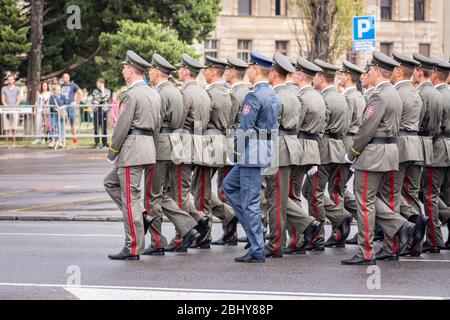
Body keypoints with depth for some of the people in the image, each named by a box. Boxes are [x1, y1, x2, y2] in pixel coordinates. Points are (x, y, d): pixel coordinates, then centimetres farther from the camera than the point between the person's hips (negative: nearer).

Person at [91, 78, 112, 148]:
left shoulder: (107, 91, 3)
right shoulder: (95, 91, 13)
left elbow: (104, 98, -13)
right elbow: (92, 100, 19)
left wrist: (102, 90, -7)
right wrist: (94, 102, -4)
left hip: (104, 111, -3)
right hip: (96, 111, 3)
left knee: (104, 127, -1)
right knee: (96, 128, 1)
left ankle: (104, 143, 7)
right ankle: (97, 143, 7)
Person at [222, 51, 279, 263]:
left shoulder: (254, 97, -18)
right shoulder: (272, 95, 13)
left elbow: (245, 128, -21)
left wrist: (239, 149, -3)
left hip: (253, 153, -10)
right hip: (267, 151, 10)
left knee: (250, 201, -3)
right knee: (229, 185, 22)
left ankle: (257, 251, 0)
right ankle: (252, 222, 17)